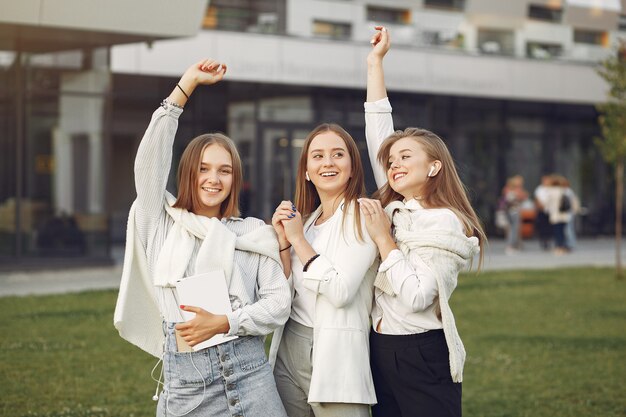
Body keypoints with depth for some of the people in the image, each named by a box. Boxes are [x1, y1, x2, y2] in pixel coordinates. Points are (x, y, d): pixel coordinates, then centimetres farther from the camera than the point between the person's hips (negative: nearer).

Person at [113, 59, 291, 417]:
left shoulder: (255, 233, 9)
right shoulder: (164, 222, 9)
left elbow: (279, 302, 3)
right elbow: (150, 159, 0)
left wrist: (223, 322, -12)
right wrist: (187, 83, 2)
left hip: (247, 372, 0)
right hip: (183, 377, 0)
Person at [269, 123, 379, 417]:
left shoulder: (363, 216, -8)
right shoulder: (304, 219, 13)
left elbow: (341, 292, -19)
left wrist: (298, 239, -12)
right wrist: (284, 240, -3)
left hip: (335, 355, -6)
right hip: (288, 352, 6)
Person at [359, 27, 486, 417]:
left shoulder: (445, 224, -12)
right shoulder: (394, 207, 7)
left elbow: (415, 297, -21)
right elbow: (378, 135, 8)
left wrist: (383, 237, -16)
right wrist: (375, 62, 9)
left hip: (422, 356, -7)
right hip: (380, 348, 7)